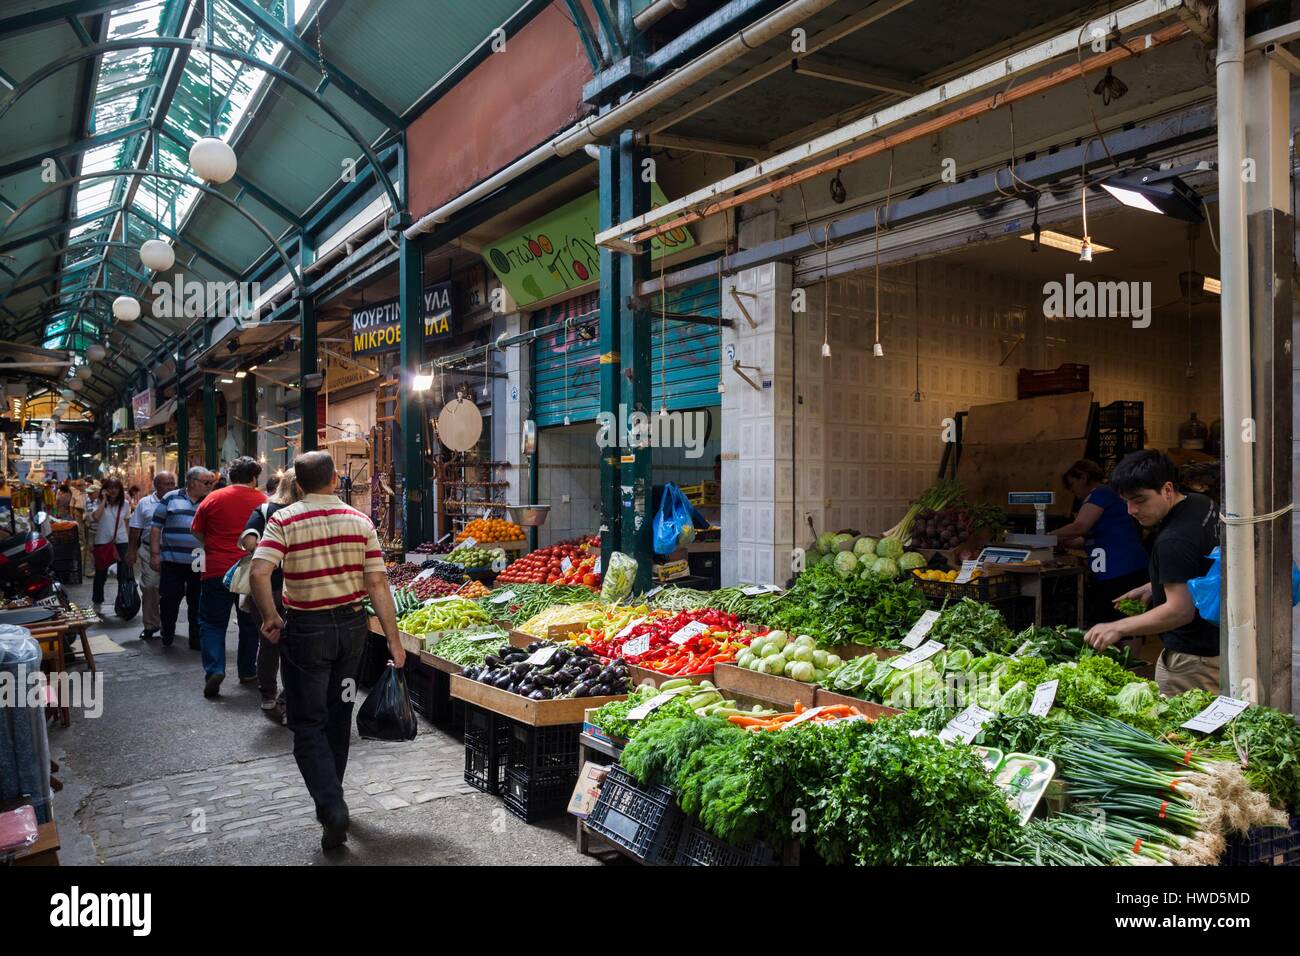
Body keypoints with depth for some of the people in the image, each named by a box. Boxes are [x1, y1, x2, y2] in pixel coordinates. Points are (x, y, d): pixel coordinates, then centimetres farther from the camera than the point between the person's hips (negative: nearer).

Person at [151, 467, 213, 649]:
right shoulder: (170, 499, 1)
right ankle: (167, 635, 23)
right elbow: (156, 527, 3)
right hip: (173, 561, -2)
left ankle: (197, 640, 17)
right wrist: (155, 554, -2)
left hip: (201, 563, 2)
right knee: (169, 599, 5)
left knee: (198, 603, 7)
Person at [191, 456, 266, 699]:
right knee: (250, 624, 15)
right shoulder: (263, 501, -3)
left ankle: (214, 670, -9)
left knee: (213, 624, 7)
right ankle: (247, 672, 22)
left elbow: (195, 531, 7)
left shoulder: (213, 498, -3)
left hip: (217, 571, -1)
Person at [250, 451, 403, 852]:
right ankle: (332, 792, 36)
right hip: (351, 624, 4)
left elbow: (259, 572, -24)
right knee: (338, 714, 21)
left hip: (305, 629, -3)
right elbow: (378, 584, -6)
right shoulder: (359, 521, -2)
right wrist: (394, 641, -4)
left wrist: (270, 617, -8)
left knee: (309, 724, 5)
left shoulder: (284, 520, -9)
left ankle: (332, 808, -8)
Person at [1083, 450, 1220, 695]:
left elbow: (1180, 611, -27)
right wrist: (1153, 588, 16)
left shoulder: (1173, 541, -26)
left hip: (1190, 658, -10)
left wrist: (1118, 628, -23)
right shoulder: (1202, 504, 5)